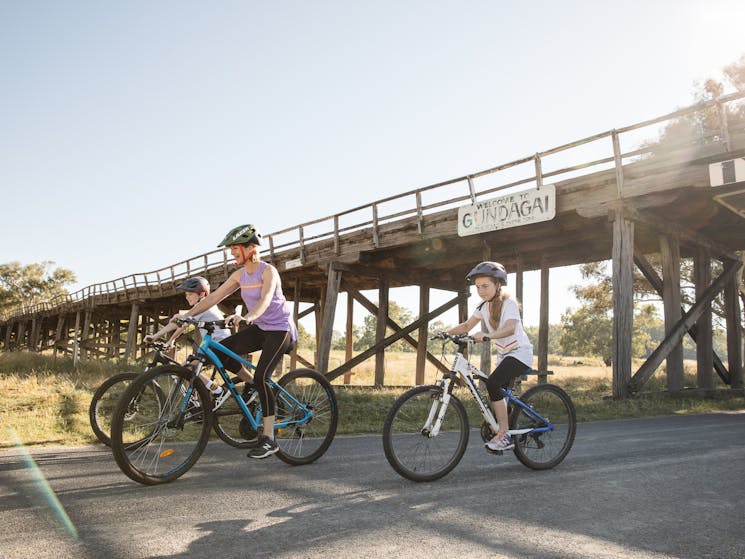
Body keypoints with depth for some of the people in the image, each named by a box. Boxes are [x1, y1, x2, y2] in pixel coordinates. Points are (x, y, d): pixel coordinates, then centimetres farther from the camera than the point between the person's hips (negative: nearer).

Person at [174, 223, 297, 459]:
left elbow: (265, 299, -34)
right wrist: (187, 315, -6)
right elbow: (214, 297, 2)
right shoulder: (240, 275, 4)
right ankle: (252, 386, 12)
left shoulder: (268, 271, -17)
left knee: (261, 377, -20)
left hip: (279, 329, -7)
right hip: (259, 328, 7)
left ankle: (268, 439, -12)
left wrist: (247, 317, -52)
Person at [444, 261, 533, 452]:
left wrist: (487, 335, -50)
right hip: (504, 354, 8)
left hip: (520, 353, -8)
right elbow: (467, 325, 5)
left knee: (492, 384, -26)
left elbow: (510, 328, -34)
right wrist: (446, 332, -11)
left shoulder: (509, 303, -17)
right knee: (498, 393, 6)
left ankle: (505, 435, -20)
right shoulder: (484, 306, 5)